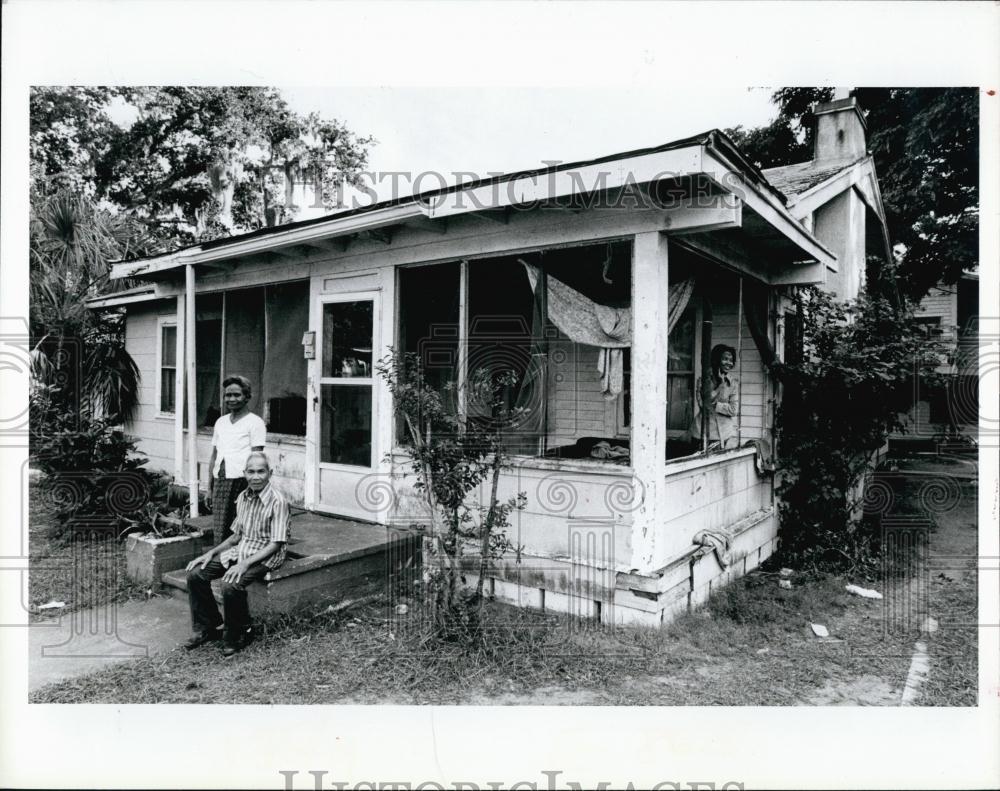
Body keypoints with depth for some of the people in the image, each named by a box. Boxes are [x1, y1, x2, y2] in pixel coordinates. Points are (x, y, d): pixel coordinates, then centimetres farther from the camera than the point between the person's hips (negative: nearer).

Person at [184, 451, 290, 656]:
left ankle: (240, 635, -4)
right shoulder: (243, 497, 6)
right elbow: (237, 535, 16)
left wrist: (245, 564, -27)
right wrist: (212, 553, 4)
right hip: (239, 550, 8)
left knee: (231, 585, -30)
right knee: (196, 574, -6)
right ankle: (207, 628, 10)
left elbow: (275, 544, -19)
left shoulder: (277, 501, -18)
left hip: (265, 555, -7)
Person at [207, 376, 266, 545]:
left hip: (241, 481, -5)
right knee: (219, 533, 3)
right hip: (220, 481, 5)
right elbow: (214, 456, 20)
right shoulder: (220, 422, 17)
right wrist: (209, 488, 17)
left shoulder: (255, 423, -2)